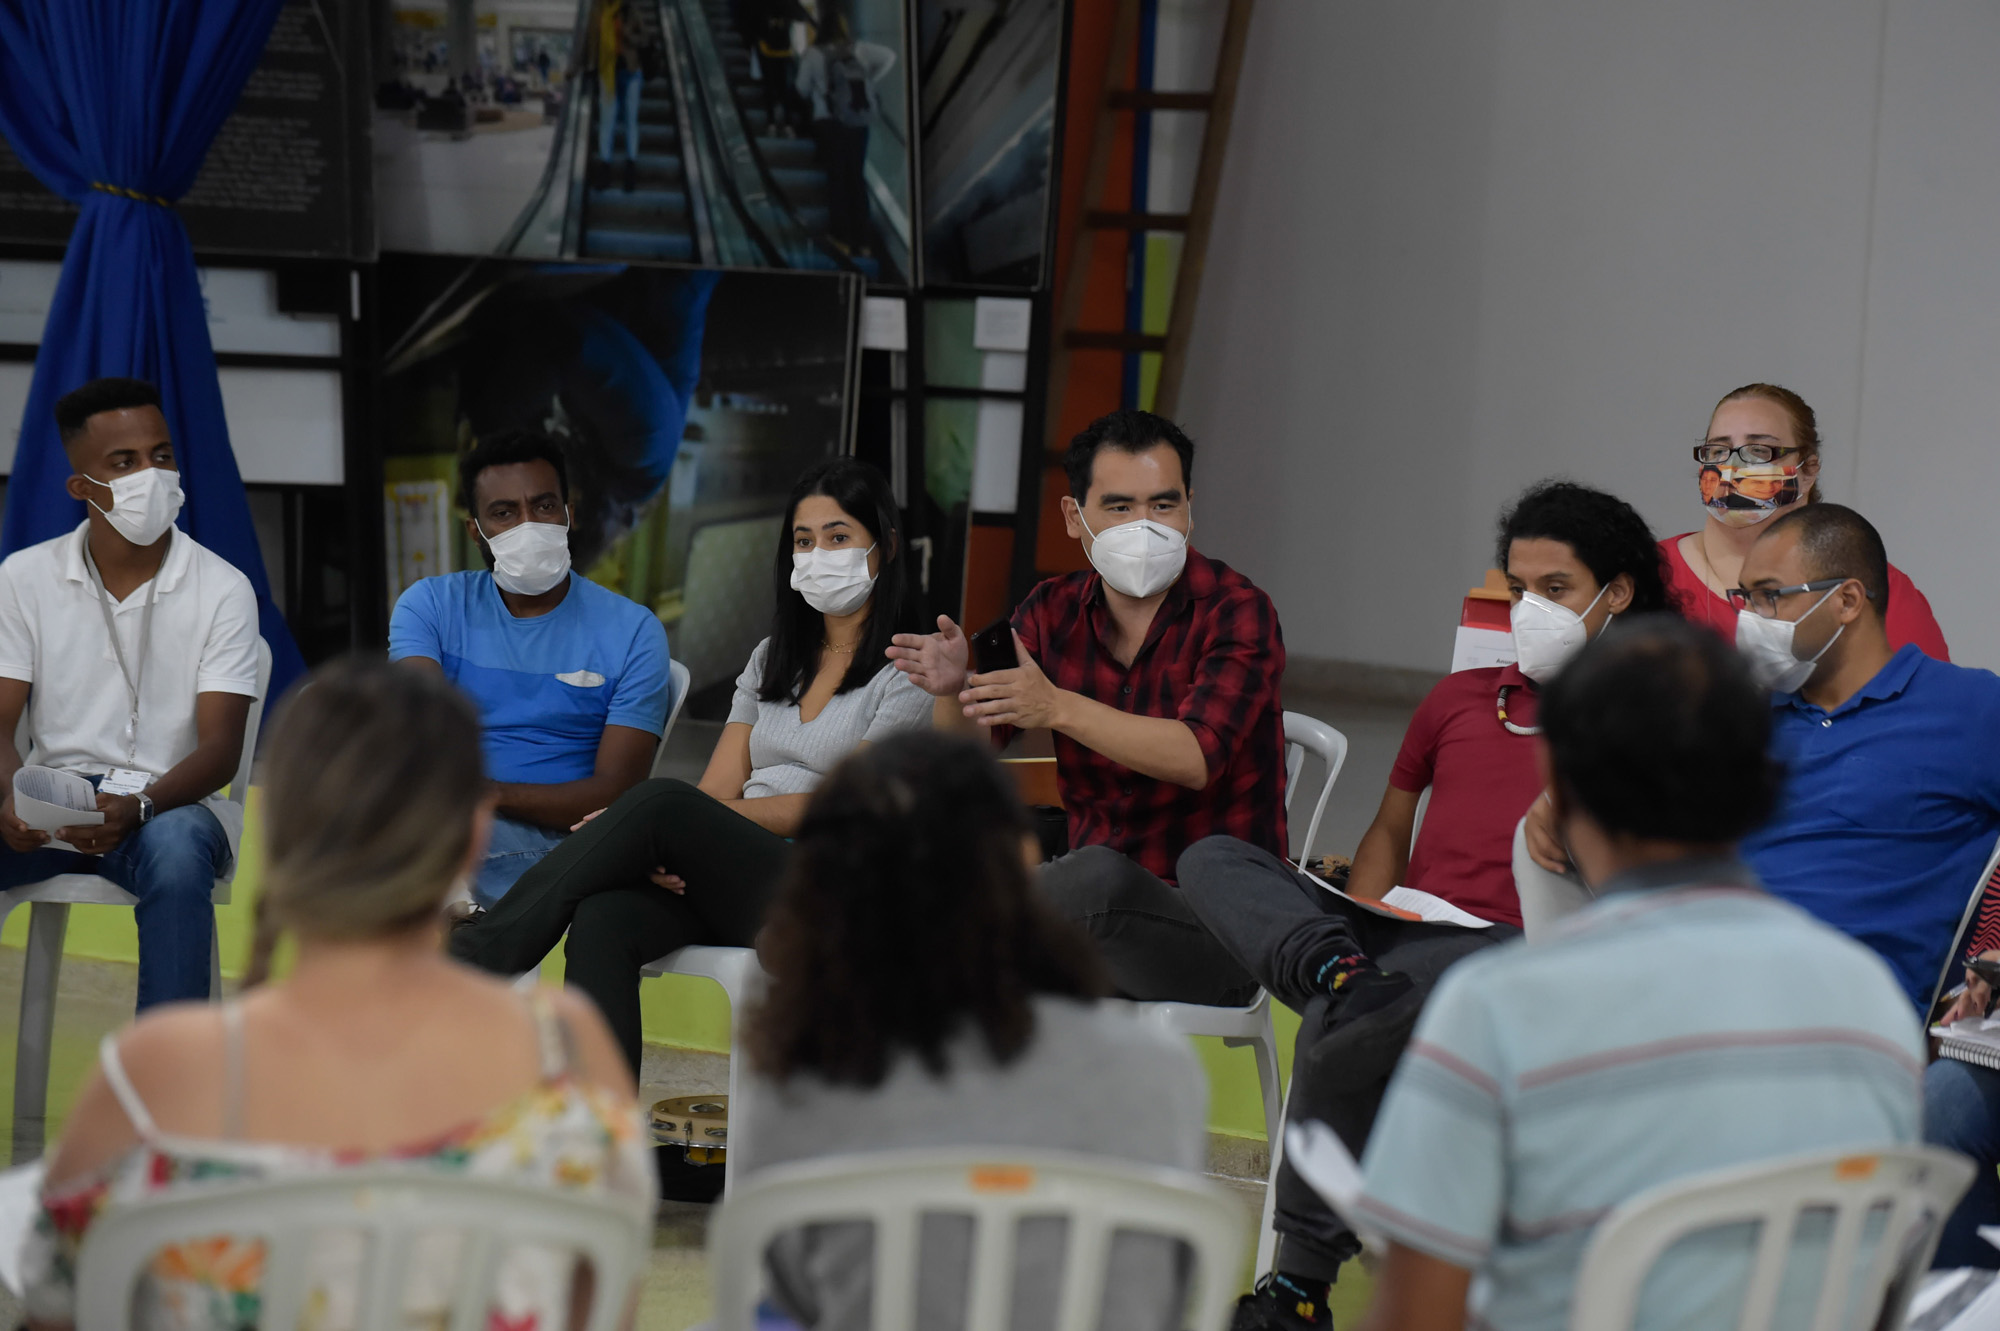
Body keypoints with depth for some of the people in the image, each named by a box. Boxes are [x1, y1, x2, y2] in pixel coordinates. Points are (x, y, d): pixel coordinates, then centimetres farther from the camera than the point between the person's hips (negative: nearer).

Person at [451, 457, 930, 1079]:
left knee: (662, 801, -30)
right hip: (727, 886, 6)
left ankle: (480, 952, -28)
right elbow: (718, 789, 13)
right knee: (603, 919, -28)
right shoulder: (772, 659, 23)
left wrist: (666, 818, -13)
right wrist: (659, 851, -12)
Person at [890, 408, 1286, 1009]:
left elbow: (1196, 757, -24)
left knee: (1099, 875, -36)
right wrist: (952, 691, -24)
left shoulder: (1236, 611, -9)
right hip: (1099, 913, 5)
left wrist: (1058, 707, -36)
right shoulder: (1054, 612, 7)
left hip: (1217, 926, -5)